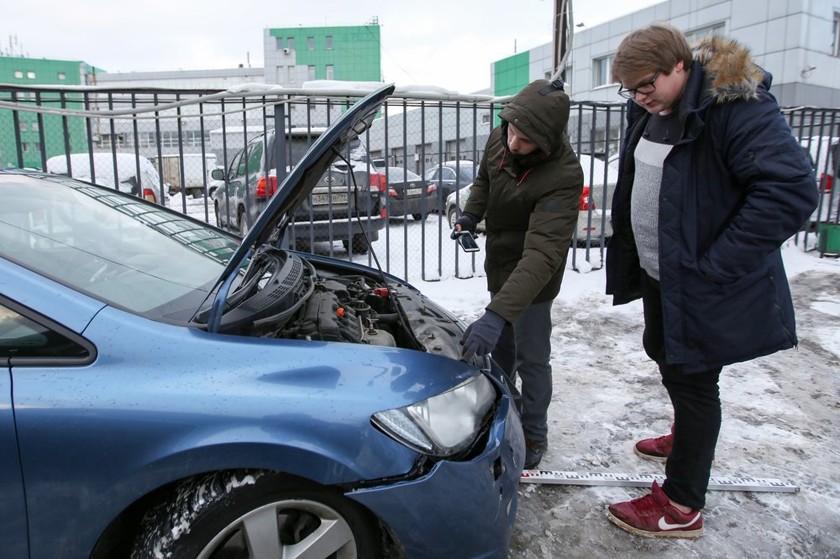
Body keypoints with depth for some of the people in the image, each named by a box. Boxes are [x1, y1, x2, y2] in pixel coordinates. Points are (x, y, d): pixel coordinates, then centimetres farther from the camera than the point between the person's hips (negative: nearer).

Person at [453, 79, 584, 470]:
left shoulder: (563, 176, -33)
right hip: (501, 265, 7)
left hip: (532, 278, -7)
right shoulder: (499, 138, -11)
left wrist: (497, 314, -50)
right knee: (500, 343, 24)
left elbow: (542, 254, -41)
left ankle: (533, 436, 29)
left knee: (531, 359, 6)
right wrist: (472, 214, -6)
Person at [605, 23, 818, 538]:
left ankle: (681, 507, 18)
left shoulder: (737, 106, -21)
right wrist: (628, 261, 11)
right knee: (664, 354, 23)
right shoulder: (651, 112, 5)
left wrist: (715, 266, -26)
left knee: (693, 378, 1)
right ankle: (688, 436, 51)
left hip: (704, 288, -8)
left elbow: (793, 189, -28)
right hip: (659, 275, 9)